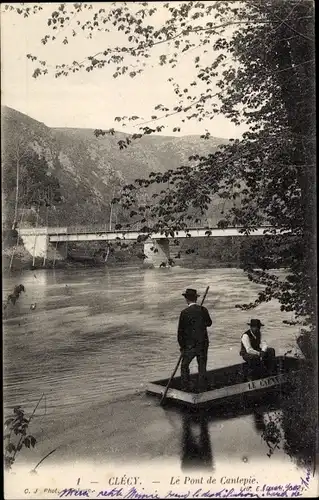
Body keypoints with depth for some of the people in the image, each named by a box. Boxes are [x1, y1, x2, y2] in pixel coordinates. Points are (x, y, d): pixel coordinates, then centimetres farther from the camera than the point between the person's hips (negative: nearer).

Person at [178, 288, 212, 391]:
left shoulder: (185, 312, -14)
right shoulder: (203, 310, -3)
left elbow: (181, 330, -9)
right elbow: (209, 323, 14)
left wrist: (182, 346, 1)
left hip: (190, 345, -3)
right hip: (203, 344, 3)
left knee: (184, 366, 12)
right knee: (202, 367, 13)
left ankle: (185, 389, 12)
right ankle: (201, 389, 17)